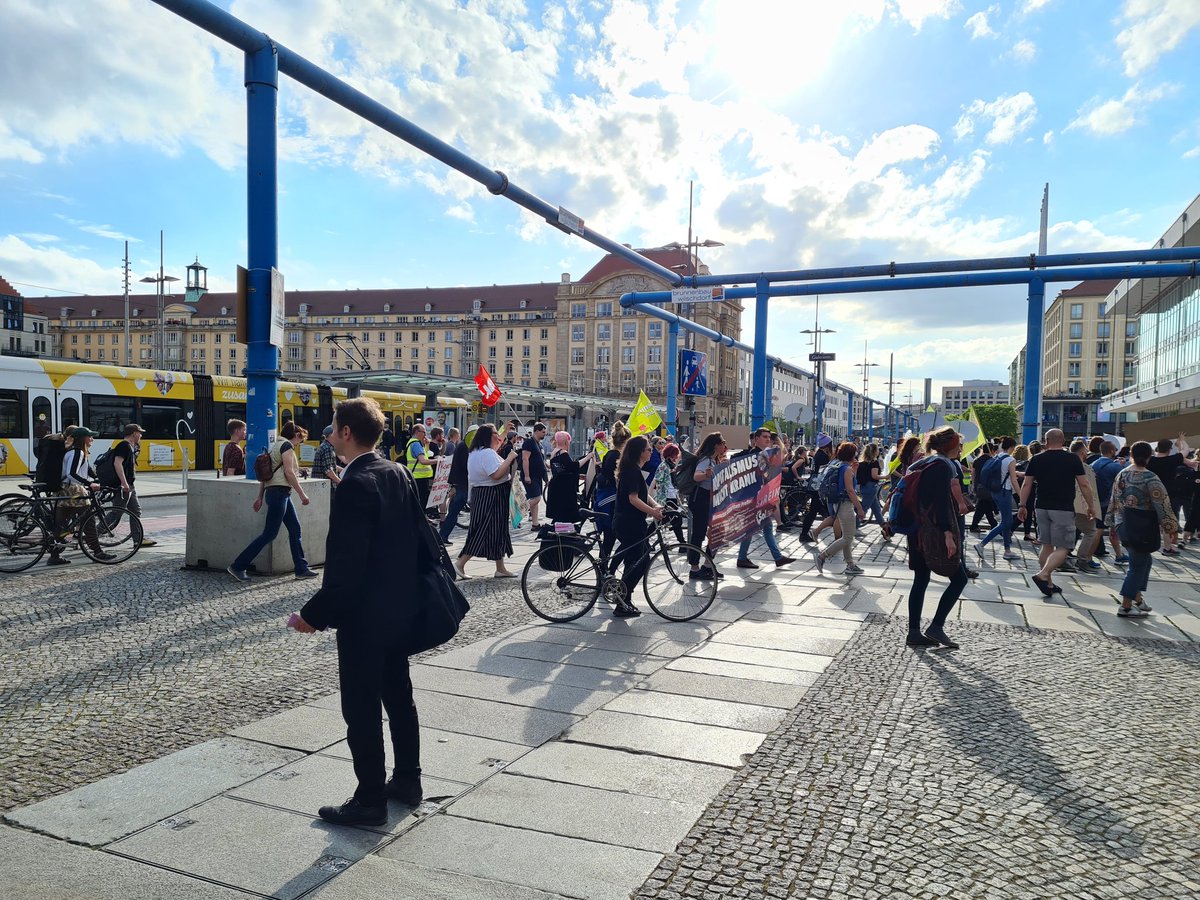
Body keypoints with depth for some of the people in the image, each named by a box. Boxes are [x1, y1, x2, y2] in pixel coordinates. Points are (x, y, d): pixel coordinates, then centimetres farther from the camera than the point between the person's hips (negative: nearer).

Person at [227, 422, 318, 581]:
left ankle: (302, 569, 11)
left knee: (295, 529, 10)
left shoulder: (275, 445, 21)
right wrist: (302, 494, -10)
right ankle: (237, 566, -5)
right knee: (269, 533, -8)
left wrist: (260, 497, 19)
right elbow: (289, 472, -15)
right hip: (279, 492, -10)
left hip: (272, 491, 10)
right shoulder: (287, 445, -7)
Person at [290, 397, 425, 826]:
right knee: (398, 695, 19)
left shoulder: (356, 484, -21)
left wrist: (315, 614, -15)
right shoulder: (400, 474, 4)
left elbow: (346, 563, -23)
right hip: (399, 608, 9)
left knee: (361, 708, 4)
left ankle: (370, 800, 16)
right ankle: (407, 780, 33)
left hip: (364, 615, -9)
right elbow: (422, 535, 9)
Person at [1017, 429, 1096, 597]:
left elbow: (1026, 484, 3)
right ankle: (1043, 575, -20)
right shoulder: (1073, 459, -3)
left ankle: (1048, 583, 16)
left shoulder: (1037, 459, 3)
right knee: (1063, 548, -1)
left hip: (1042, 508, 4)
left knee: (1047, 545, 12)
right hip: (1064, 509, -4)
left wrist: (1023, 506, 10)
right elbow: (1084, 485, -2)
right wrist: (1091, 506, 9)